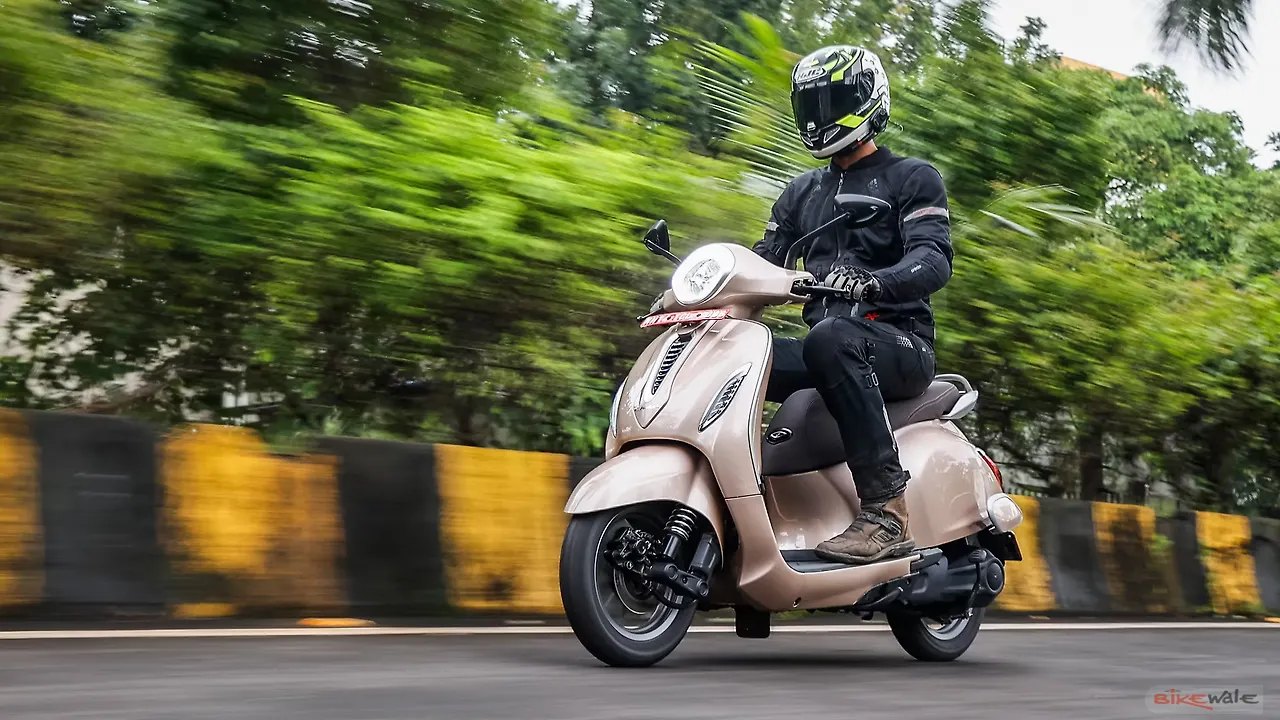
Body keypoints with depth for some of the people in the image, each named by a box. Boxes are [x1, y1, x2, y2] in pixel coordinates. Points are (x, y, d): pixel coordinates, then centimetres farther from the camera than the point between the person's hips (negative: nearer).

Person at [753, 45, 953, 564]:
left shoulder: (912, 179, 5)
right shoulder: (802, 192, 24)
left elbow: (933, 260, -13)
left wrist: (870, 282, -35)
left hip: (900, 344, -6)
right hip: (827, 347, 6)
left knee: (829, 340, -40)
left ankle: (887, 509, -40)